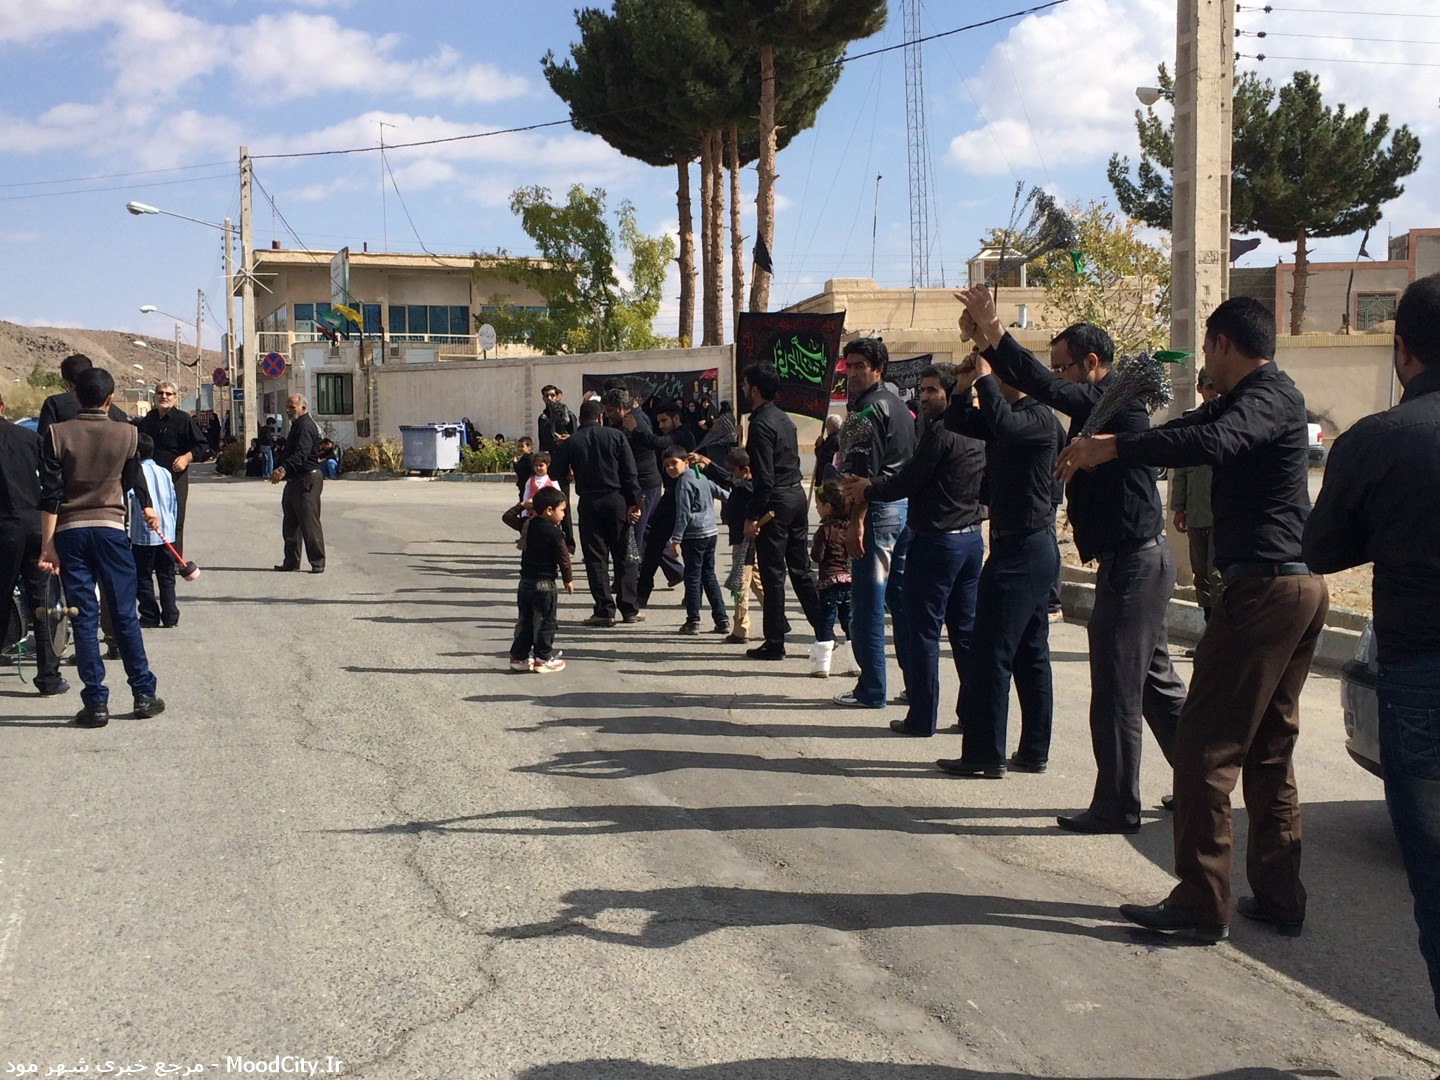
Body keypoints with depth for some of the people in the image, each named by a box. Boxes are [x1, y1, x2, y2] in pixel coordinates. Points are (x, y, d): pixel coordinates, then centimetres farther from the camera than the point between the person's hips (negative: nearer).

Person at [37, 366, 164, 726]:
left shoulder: (57, 434, -3)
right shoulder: (127, 434, -1)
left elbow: (50, 496, -6)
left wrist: (47, 545, -3)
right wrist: (147, 508, 37)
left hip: (70, 532, 0)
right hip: (110, 529, 0)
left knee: (84, 619, 4)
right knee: (125, 615, 8)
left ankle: (96, 703, 5)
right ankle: (144, 694, 12)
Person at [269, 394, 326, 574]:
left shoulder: (306, 426, -17)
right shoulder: (297, 425, 18)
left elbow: (301, 453, -33)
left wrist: (283, 469, -45)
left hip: (306, 480, -11)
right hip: (294, 481, 11)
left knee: (309, 523, -8)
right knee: (290, 524, 13)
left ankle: (318, 562, -3)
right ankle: (291, 561, 20)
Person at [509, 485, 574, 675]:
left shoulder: (528, 526, 5)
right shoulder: (555, 533, -15)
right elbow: (563, 557, -12)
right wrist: (568, 579, -2)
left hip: (525, 582, 7)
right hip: (544, 584, -7)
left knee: (525, 620, 15)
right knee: (545, 622, 3)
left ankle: (519, 657, 18)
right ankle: (543, 659, 7)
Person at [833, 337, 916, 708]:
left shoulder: (867, 410, -11)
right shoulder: (900, 406, 17)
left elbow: (864, 473, -19)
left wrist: (856, 521, -21)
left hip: (878, 511, -9)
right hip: (905, 508, 9)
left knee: (867, 605, -3)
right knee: (903, 601, 12)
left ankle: (871, 690, 1)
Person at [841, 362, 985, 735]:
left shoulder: (940, 432, -15)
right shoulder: (974, 435, 13)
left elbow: (908, 481, -14)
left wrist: (868, 490, 3)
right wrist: (872, 484, 12)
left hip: (936, 541, -9)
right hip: (971, 539, 9)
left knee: (922, 630, -1)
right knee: (965, 629, 13)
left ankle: (921, 717, 4)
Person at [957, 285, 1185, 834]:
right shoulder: (1099, 406, 15)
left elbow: (1049, 390, -30)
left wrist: (994, 333, -26)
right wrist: (986, 343, 2)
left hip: (1132, 560, -11)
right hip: (1139, 558, 11)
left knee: (1115, 690, -4)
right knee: (1154, 679, 18)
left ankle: (1116, 805, 4)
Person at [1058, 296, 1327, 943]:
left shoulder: (1267, 397, -11)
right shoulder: (1272, 396, 20)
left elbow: (1212, 444, -32)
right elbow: (1195, 430, 28)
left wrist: (1114, 448, -30)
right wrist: (1104, 449, 29)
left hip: (1262, 586, -10)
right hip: (1301, 584, 10)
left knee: (1206, 746, -7)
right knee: (1269, 750, 14)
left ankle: (1201, 904, -4)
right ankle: (1278, 897, 20)